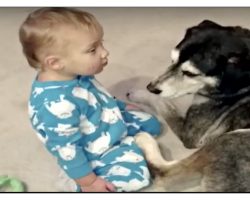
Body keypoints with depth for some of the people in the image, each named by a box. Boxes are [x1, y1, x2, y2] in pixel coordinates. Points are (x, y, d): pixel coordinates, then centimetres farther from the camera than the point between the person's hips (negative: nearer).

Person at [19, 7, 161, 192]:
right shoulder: (58, 104, -40)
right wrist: (89, 183, -21)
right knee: (138, 177, -20)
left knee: (152, 125, 18)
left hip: (112, 124, 9)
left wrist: (121, 106, 21)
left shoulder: (77, 75, -11)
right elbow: (66, 151, -31)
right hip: (98, 153, -9)